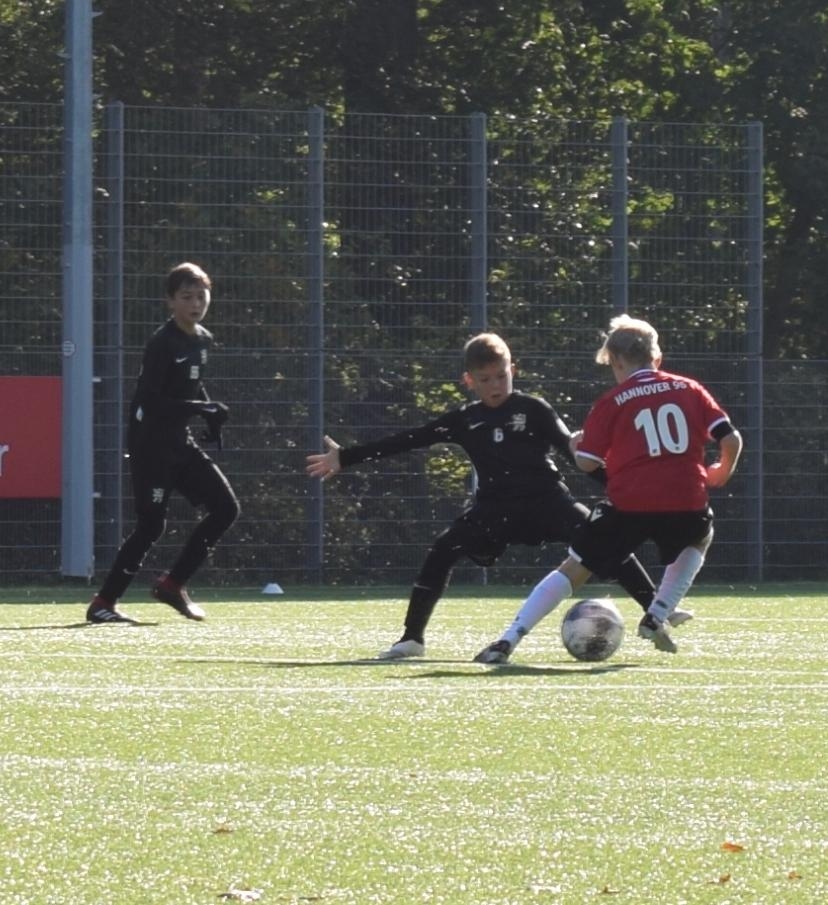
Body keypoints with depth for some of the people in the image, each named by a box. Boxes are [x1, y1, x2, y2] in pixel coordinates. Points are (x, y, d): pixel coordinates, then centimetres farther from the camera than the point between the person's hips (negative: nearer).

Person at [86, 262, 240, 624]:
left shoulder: (202, 340, 8)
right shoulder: (162, 344, -18)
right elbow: (150, 401, -24)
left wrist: (211, 417, 8)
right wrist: (203, 409, -27)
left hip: (180, 443, 8)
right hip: (151, 444, -8)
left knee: (225, 508, 3)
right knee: (151, 524, -11)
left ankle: (172, 584, 11)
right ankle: (103, 603, -2)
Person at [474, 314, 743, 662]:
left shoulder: (612, 402, 4)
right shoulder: (689, 389, 11)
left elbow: (588, 462, 1)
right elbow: (731, 440, 6)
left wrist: (577, 445, 24)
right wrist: (721, 473, 26)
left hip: (629, 504, -2)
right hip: (686, 503, 2)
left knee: (574, 568, 8)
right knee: (699, 539, 37)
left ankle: (507, 641, -3)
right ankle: (657, 617, 22)